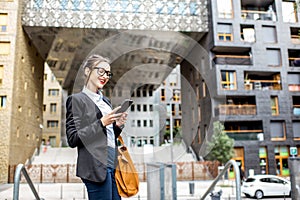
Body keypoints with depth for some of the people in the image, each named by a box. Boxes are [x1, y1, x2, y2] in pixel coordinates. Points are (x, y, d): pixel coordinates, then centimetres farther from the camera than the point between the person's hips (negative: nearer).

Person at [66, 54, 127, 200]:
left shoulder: (106, 101, 19)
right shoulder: (77, 99, -3)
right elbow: (73, 139, -9)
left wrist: (117, 125, 4)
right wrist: (101, 123, -16)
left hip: (112, 164, 8)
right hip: (96, 166, -7)